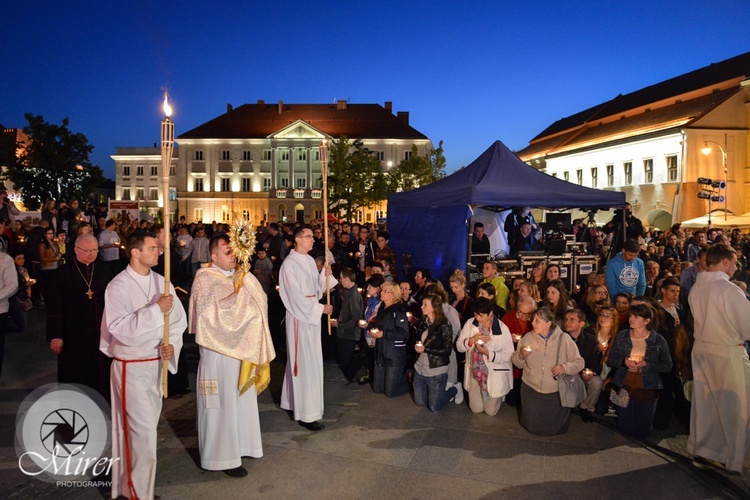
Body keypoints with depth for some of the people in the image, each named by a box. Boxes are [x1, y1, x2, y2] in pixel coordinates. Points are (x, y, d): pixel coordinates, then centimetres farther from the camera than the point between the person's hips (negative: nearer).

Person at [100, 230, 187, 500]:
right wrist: (156, 309, -27)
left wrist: (172, 343, -11)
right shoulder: (118, 286, -14)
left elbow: (178, 318, 5)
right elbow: (120, 328, -24)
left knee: (147, 427, 17)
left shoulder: (161, 282, 1)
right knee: (142, 431, -5)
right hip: (131, 366, -6)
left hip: (157, 364, 6)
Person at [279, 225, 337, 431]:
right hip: (299, 316, -8)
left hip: (311, 314, 8)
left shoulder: (310, 260, 9)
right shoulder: (290, 263, -15)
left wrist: (325, 275, -5)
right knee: (305, 362, -5)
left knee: (310, 360, 16)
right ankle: (306, 414, 3)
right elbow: (296, 296, -18)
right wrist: (320, 308, -16)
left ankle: (294, 400, 32)